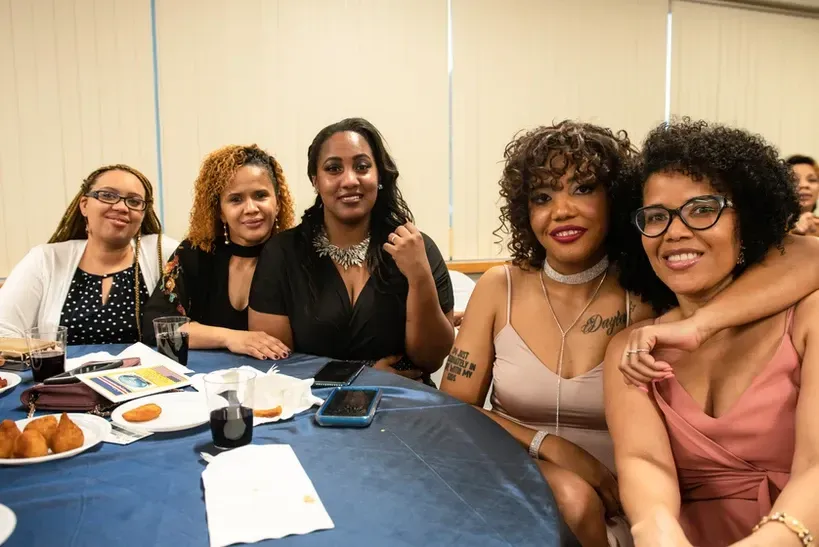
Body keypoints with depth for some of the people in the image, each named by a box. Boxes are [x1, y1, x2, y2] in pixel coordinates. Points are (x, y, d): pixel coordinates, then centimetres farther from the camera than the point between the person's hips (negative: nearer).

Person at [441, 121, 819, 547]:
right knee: (570, 497, -30)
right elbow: (453, 408, -5)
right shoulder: (499, 288, -6)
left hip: (616, 507, 1)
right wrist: (549, 446, -17)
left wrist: (694, 325, -35)